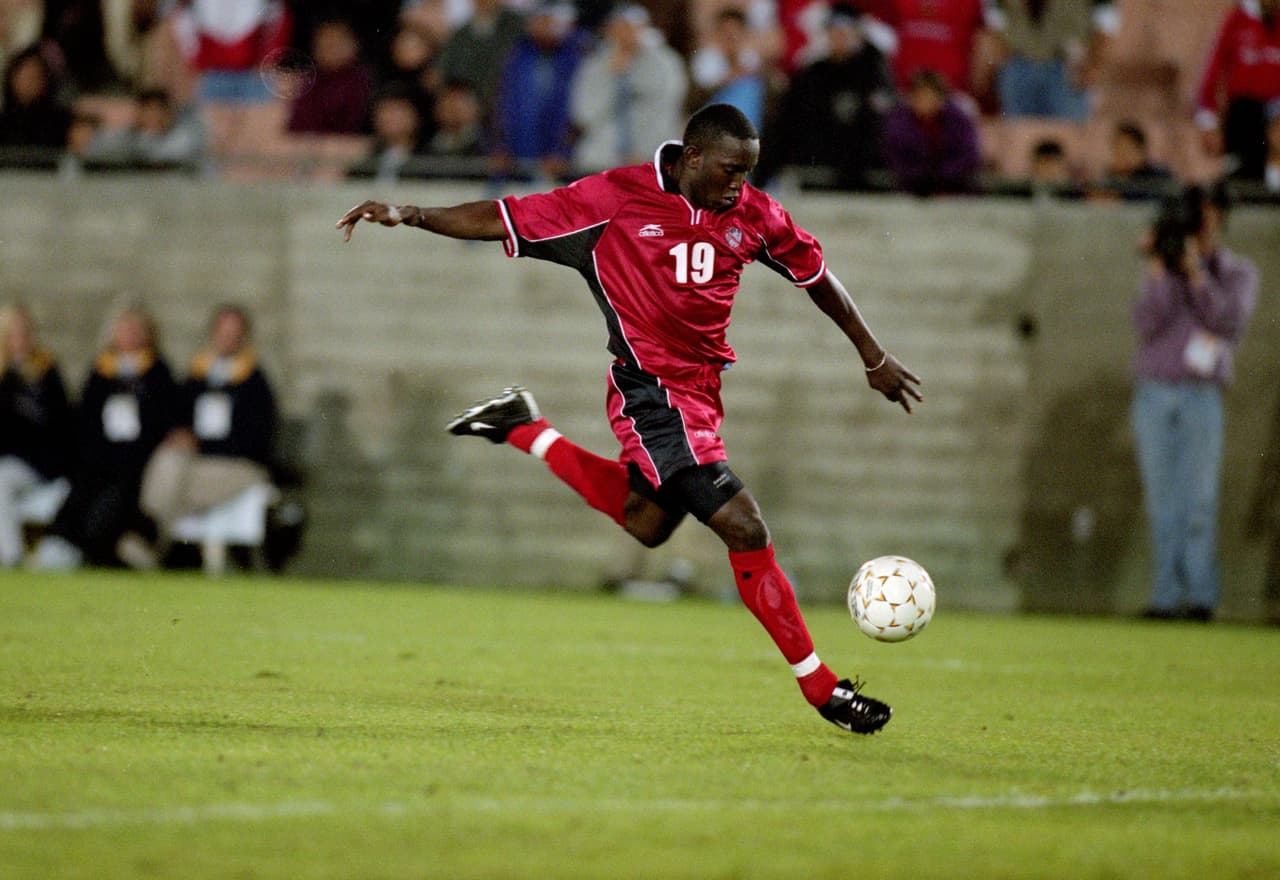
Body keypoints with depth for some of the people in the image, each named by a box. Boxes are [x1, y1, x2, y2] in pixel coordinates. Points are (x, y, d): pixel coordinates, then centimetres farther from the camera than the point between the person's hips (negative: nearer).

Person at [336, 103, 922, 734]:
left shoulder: (753, 214, 3)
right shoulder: (619, 197, -12)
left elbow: (814, 273, 18)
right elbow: (508, 220, -8)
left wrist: (874, 356, 25)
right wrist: (411, 216, -17)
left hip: (699, 391, 7)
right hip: (652, 391, -7)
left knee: (646, 525, 21)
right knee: (745, 531, -13)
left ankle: (524, 430, 35)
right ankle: (820, 687, -3)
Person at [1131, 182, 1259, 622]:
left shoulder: (1239, 273, 7)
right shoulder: (1160, 271, 11)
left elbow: (1230, 321, -9)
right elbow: (1147, 323, -3)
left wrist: (1196, 273, -15)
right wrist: (1160, 269, -10)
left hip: (1202, 398, -2)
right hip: (1154, 392, 2)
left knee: (1199, 498, -10)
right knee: (1162, 501, 0)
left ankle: (1201, 593, -10)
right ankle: (1167, 593, 2)